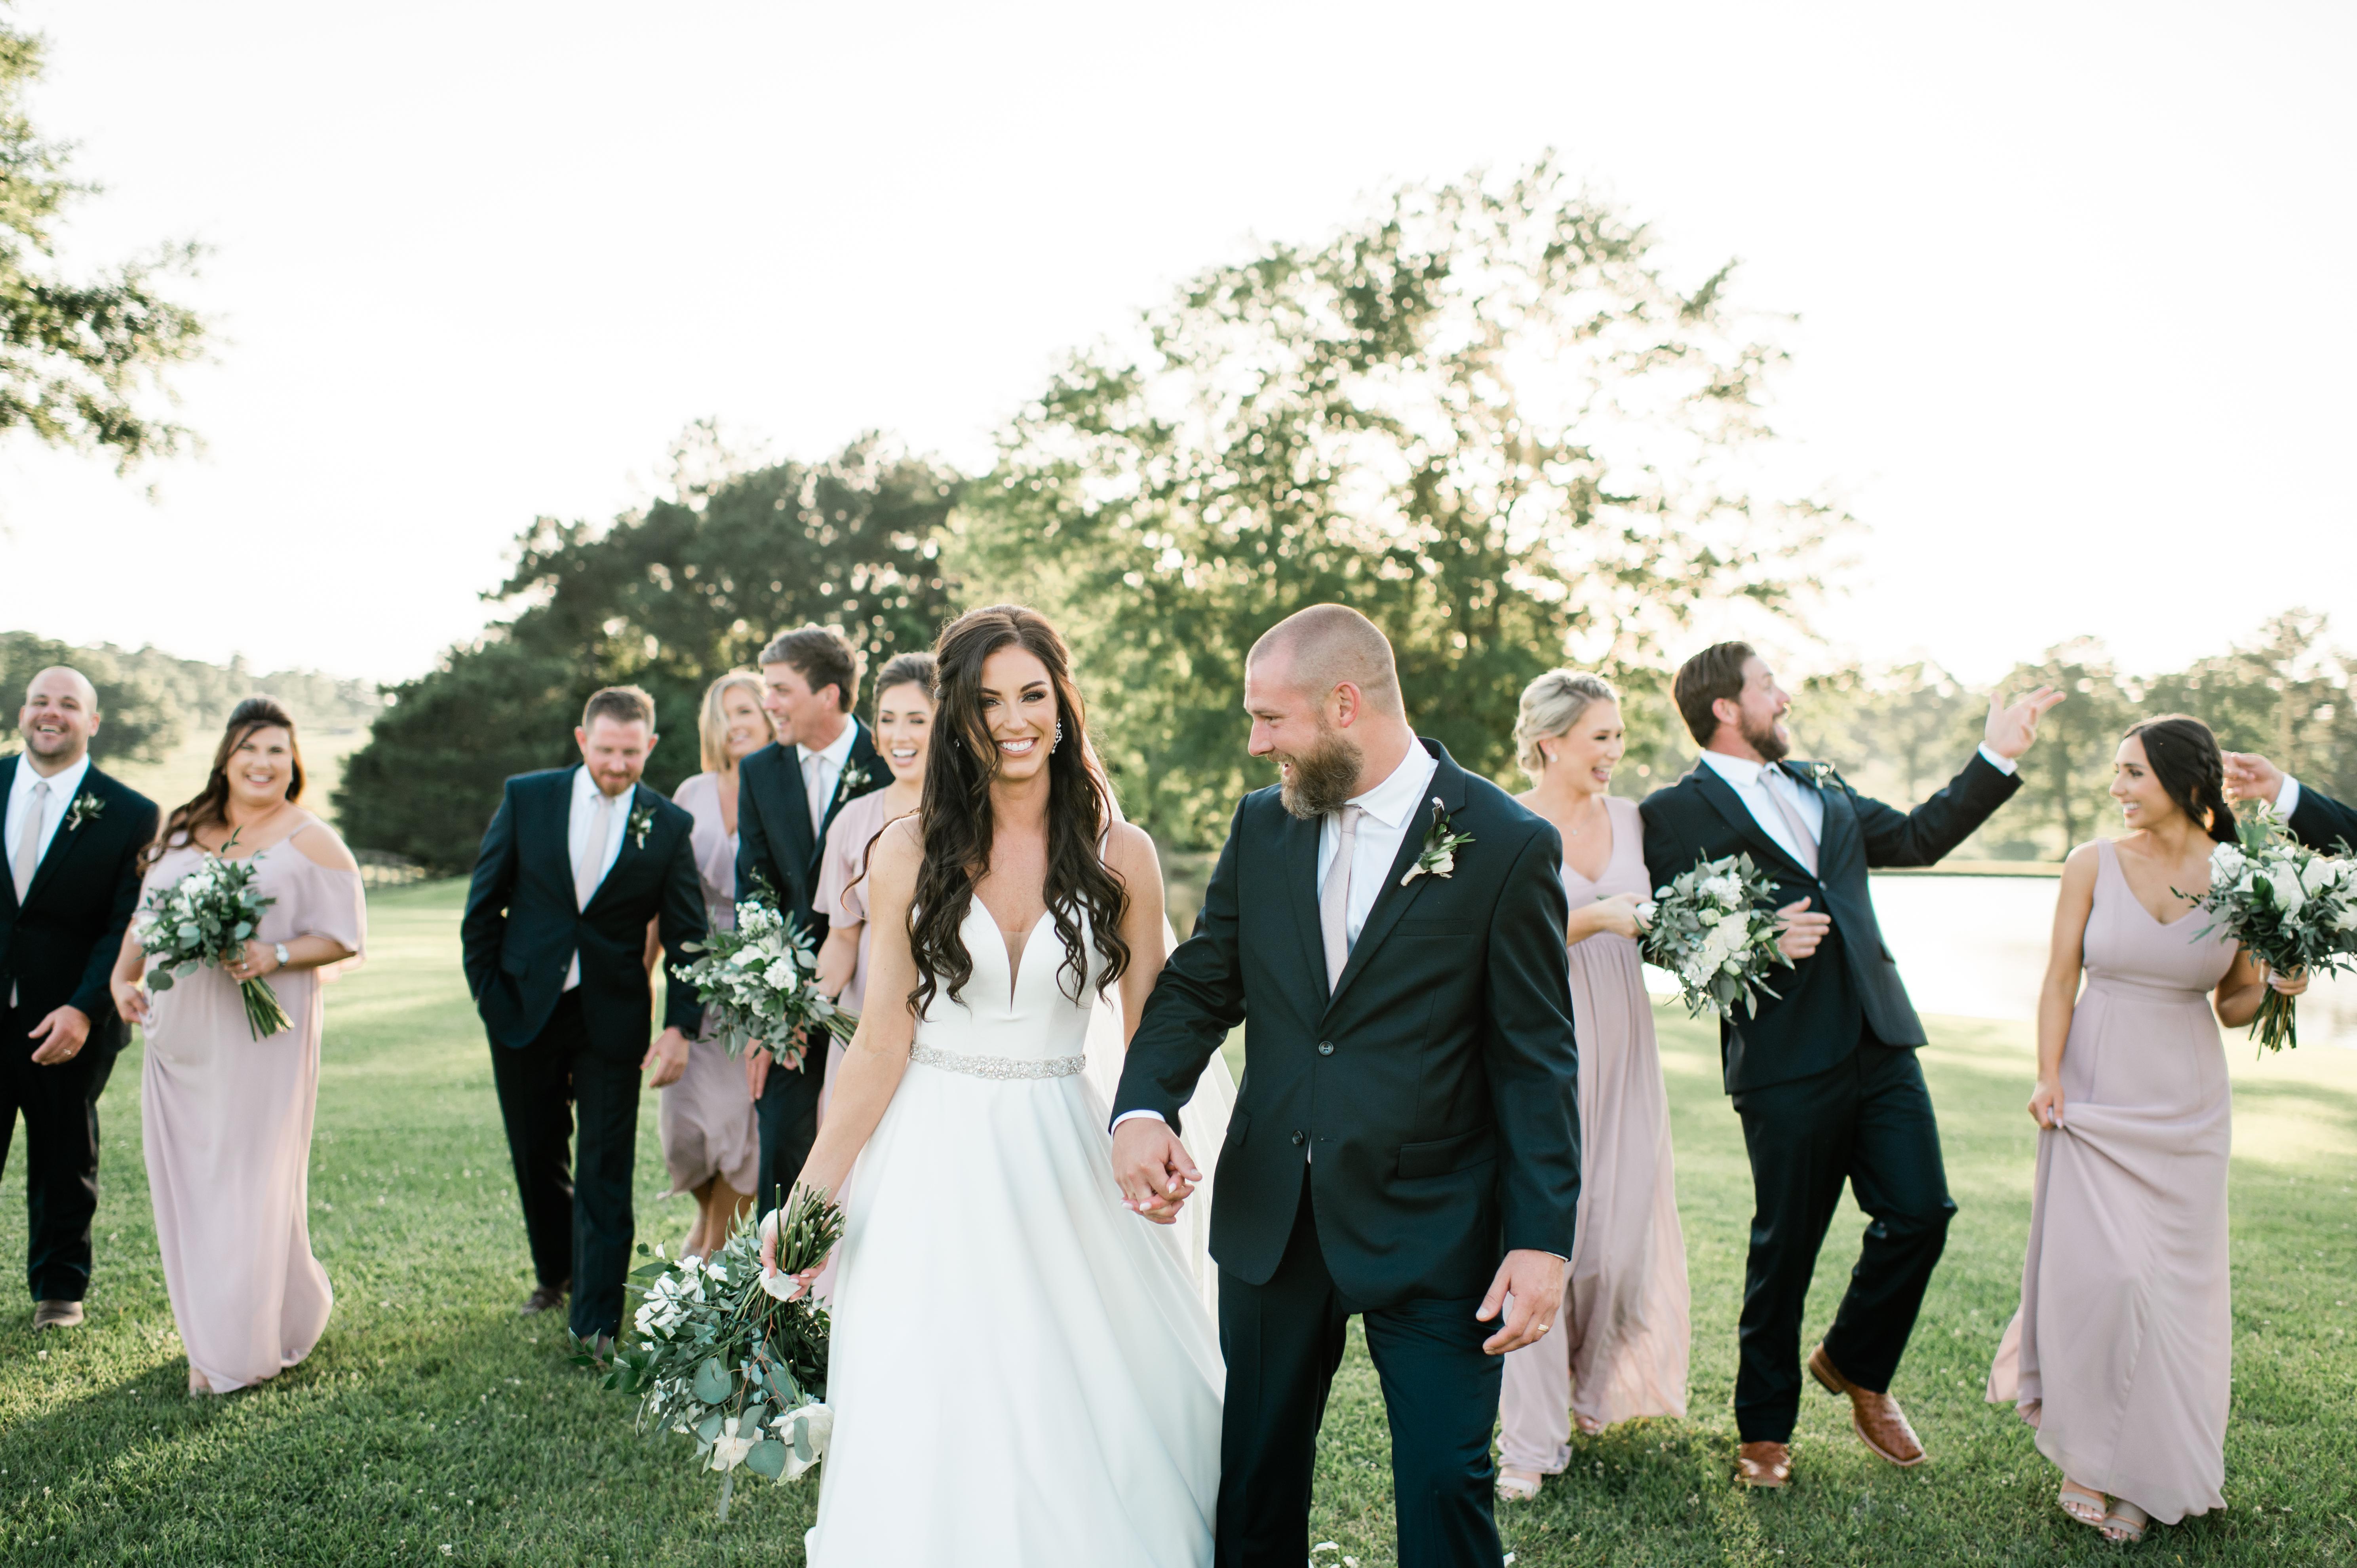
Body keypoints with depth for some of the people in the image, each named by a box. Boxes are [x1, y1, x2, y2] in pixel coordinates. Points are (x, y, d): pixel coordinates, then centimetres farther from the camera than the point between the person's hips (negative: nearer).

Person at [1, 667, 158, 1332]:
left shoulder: (130, 816, -5)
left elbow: (126, 928, -8)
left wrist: (84, 1010, -19)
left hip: (68, 1022, -1)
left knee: (65, 1164, 12)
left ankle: (60, 1289, 31)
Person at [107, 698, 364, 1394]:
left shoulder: (311, 842, -4)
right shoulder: (182, 829, 11)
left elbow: (345, 937, -7)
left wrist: (275, 957, -21)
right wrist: (123, 977, 7)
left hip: (262, 1038, -5)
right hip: (179, 1037, 5)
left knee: (251, 1186, -3)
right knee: (187, 1181, 9)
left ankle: (243, 1349, 11)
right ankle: (210, 1331, 24)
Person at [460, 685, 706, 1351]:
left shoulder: (670, 826, -5)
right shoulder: (525, 798, -3)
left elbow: (687, 935, -1)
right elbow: (484, 904, 3)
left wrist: (680, 1026, -10)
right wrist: (487, 993, 0)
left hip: (612, 1020, -2)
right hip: (523, 1012, 2)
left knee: (605, 1172, -1)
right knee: (536, 1156, 16)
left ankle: (596, 1325, 8)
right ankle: (554, 1272, 40)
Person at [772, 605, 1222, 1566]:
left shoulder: (1120, 855, -2)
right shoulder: (908, 855, -3)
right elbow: (884, 1038, -1)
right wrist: (810, 1192, -4)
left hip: (1061, 1160, 1)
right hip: (932, 1163, 0)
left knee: (1095, 1408, 6)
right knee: (936, 1424, 5)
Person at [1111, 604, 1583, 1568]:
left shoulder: (1508, 846, -9)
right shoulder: (1261, 826, 4)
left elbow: (1536, 1061, -8)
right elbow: (1198, 985, 7)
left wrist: (1543, 1238, -11)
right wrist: (1143, 1107, -12)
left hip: (1432, 1229, -4)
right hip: (1270, 1218, 4)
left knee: (1446, 1486, 3)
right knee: (1255, 1480, 15)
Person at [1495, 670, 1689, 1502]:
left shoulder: (1630, 818, 9)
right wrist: (1589, 919, -21)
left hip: (1621, 1048, 5)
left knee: (1621, 1230, 9)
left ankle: (1590, 1388, 33)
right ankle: (1531, 1439, 7)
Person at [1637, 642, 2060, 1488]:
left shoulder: (1820, 785, 18)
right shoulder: (1674, 811, -3)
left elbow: (1917, 837, 23)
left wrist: (1997, 759, 19)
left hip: (1879, 1043, 6)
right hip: (1785, 1062, -6)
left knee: (1921, 1214, 3)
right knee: (1785, 1249, 4)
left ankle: (1855, 1364, 30)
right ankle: (1764, 1430, 24)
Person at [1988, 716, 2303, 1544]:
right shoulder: (2093, 864, -2)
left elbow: (2234, 1006, 8)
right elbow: (2060, 981, 0)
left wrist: (2274, 987, -12)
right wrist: (2048, 1073, -11)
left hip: (2187, 1102, 2)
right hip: (2097, 1092, -1)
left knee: (2178, 1278, 6)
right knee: (2103, 1273, -7)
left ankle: (2151, 1471, 22)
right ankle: (2086, 1461, 9)